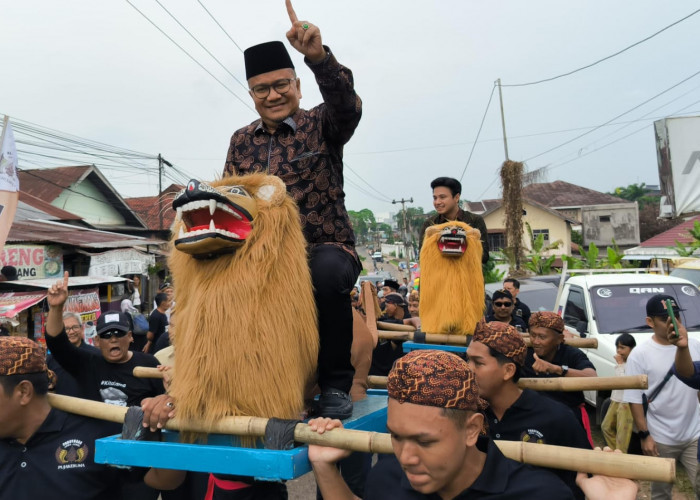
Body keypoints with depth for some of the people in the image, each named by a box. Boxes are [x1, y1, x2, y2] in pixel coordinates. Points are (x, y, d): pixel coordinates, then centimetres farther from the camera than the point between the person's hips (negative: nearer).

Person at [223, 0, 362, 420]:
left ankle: (336, 381, -15)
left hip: (326, 247, -3)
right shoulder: (242, 141, 14)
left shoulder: (321, 126, 2)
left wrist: (318, 56, -37)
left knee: (328, 271, -37)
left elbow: (346, 104, -20)